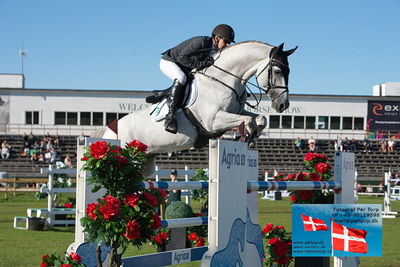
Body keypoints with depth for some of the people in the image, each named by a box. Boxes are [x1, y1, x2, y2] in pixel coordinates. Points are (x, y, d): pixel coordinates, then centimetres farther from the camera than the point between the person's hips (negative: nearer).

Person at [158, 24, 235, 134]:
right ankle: (170, 116, -39)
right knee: (181, 78, -37)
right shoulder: (201, 42, -27)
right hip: (168, 62, -9)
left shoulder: (215, 51, -1)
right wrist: (201, 64, -35)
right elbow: (182, 58, -32)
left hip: (183, 68, 9)